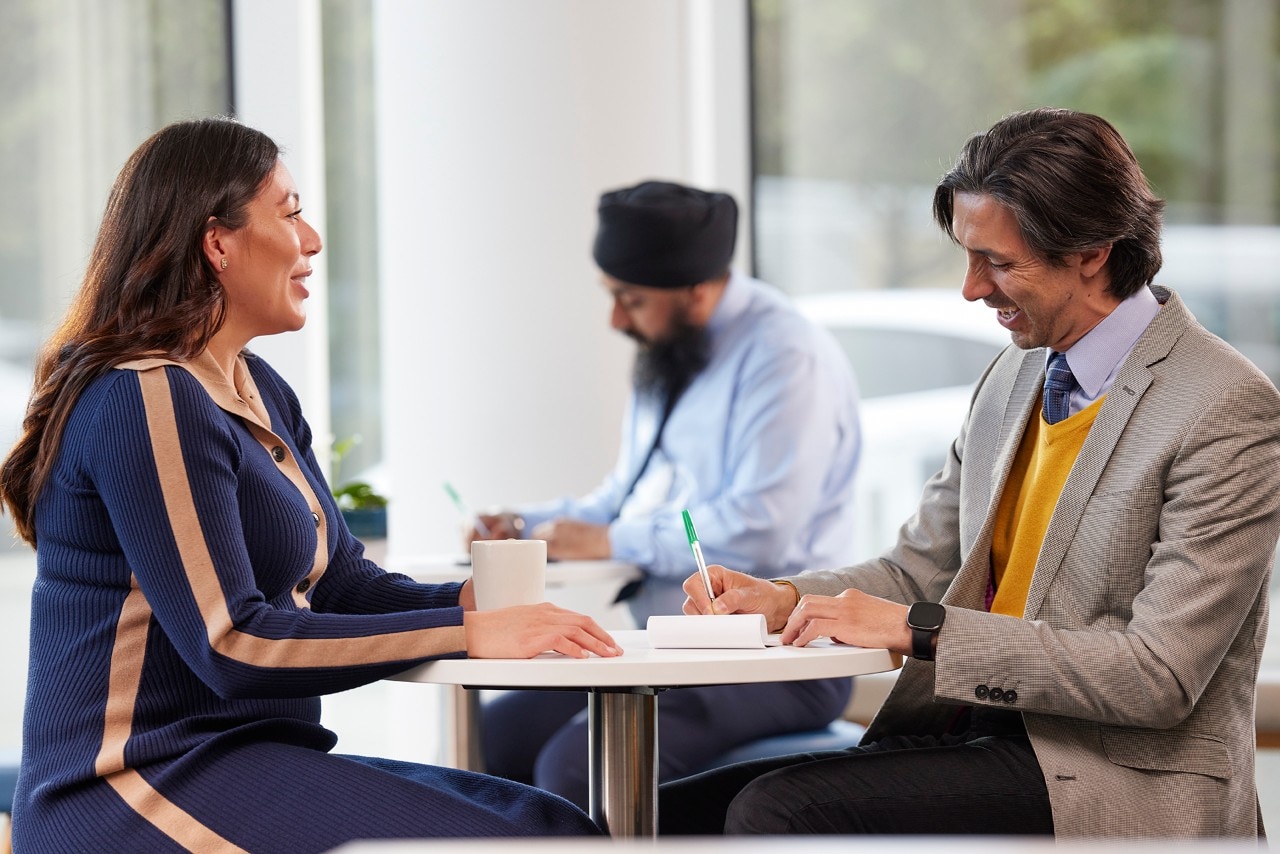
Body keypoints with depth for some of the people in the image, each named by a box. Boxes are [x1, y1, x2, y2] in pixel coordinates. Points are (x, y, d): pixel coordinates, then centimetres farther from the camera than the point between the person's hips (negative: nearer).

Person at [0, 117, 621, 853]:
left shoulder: (262, 395, 17)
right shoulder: (147, 403, -15)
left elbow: (343, 582, 16)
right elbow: (230, 646, -21)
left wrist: (464, 602, -6)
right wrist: (468, 635, -21)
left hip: (245, 762, 10)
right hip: (146, 787, -10)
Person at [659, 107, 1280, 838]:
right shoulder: (1015, 379, 13)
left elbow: (1159, 676, -18)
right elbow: (923, 568, 21)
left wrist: (918, 630, -18)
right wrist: (780, 601, 0)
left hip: (1129, 782, -8)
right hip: (977, 735, 8)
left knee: (777, 812, -25)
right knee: (675, 814, -10)